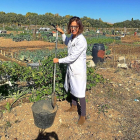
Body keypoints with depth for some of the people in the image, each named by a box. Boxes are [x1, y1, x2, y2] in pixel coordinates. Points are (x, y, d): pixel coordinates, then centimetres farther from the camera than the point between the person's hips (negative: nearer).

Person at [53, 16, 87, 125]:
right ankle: (74, 106, 47)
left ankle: (83, 115, 21)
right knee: (72, 89, 24)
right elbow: (67, 43, 27)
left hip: (79, 70, -9)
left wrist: (59, 60, -14)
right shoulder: (72, 36, 2)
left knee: (80, 93, 2)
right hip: (71, 67, 9)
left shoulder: (81, 41, -25)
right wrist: (62, 33, 15)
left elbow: (72, 57, -25)